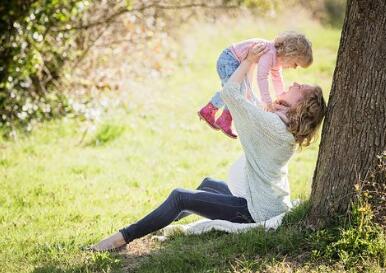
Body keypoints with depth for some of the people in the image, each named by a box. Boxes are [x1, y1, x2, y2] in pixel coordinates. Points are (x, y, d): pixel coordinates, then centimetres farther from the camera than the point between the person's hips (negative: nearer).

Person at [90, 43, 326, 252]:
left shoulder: (271, 124, -23)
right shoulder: (287, 126, 5)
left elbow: (229, 93, -21)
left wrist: (249, 61, -10)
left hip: (255, 210, -10)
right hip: (270, 203, 10)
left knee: (180, 197, -10)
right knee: (208, 184, 32)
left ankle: (125, 237, -4)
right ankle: (174, 218, 50)